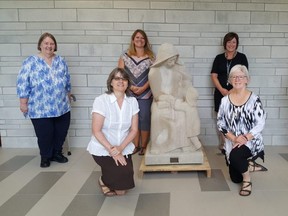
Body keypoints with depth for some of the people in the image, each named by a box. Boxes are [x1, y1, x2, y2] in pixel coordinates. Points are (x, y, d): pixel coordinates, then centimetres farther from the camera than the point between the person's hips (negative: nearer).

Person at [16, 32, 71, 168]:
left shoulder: (61, 61, 7)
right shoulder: (30, 62, -6)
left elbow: (67, 82, 14)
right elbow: (23, 84, -8)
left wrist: (67, 97, 17)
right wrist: (23, 103, -10)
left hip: (62, 107, 4)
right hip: (40, 109, -4)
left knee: (61, 132, 11)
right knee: (45, 135, 3)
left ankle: (56, 153, 33)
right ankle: (45, 157, 27)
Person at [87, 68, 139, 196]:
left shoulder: (132, 101, -3)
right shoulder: (101, 101, -16)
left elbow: (134, 130, -3)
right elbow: (96, 131, -16)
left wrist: (120, 148, -17)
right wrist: (111, 150, -21)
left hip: (124, 149, 4)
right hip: (102, 149, -3)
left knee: (121, 190, -4)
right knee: (123, 174, -23)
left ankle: (112, 181, 31)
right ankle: (104, 180, 10)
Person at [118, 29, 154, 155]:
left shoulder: (150, 57, 1)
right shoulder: (125, 56, 3)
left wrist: (143, 88, -14)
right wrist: (131, 87, -11)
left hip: (145, 95, -1)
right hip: (129, 94, 1)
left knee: (144, 119, 3)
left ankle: (143, 146, 17)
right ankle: (135, 145, 20)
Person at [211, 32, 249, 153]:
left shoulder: (242, 57, 5)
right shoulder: (219, 58, 11)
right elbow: (214, 76, 5)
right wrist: (222, 89, -10)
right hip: (221, 93, 2)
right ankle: (223, 146, 15)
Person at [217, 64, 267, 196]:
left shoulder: (254, 99, -11)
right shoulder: (225, 100, -3)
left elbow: (260, 124, -13)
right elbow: (220, 124, -4)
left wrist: (245, 138, -24)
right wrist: (234, 138, -17)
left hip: (251, 140, -4)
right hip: (232, 142, 4)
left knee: (235, 156, -36)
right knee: (235, 179, 10)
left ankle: (247, 180, -5)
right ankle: (248, 166, 42)